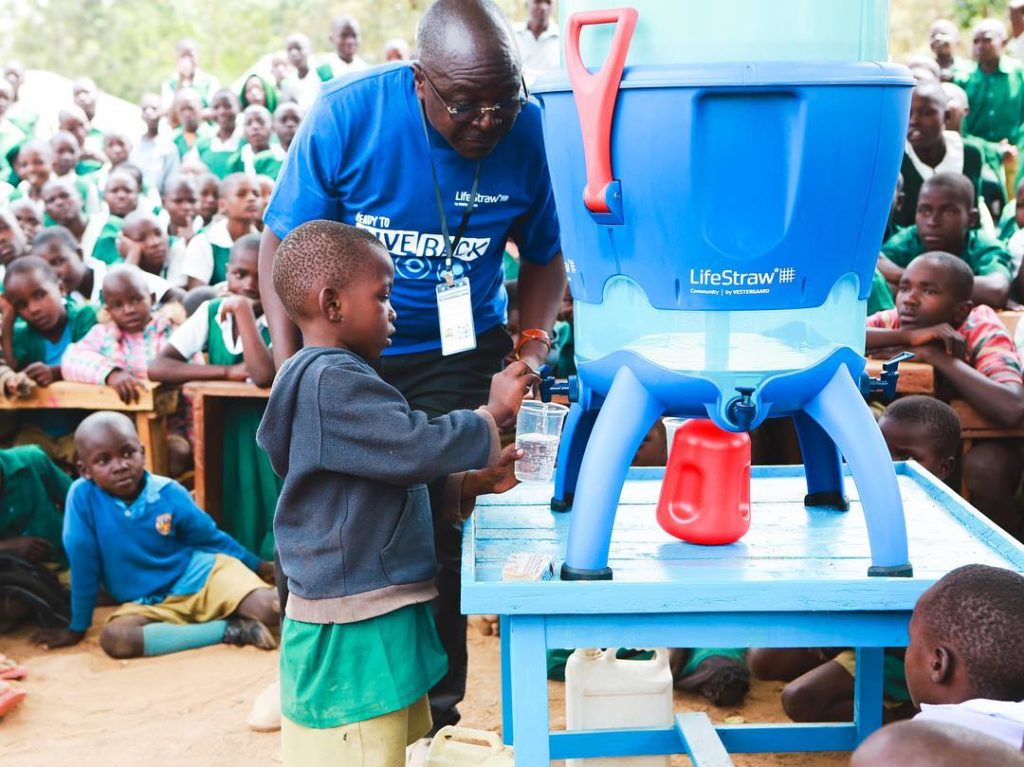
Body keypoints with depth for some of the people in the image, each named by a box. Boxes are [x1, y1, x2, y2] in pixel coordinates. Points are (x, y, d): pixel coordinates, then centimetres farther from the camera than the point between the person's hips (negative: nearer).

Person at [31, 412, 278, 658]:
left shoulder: (168, 492, -9)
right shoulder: (83, 495, -15)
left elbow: (210, 537, 6)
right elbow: (82, 562, -8)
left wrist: (258, 566, 11)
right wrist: (77, 628, -1)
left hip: (200, 574, -1)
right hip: (148, 603, 1)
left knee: (269, 608, -27)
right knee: (112, 639, -35)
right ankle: (228, 630, -26)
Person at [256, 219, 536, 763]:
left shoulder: (333, 379, 17)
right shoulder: (332, 381, -19)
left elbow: (395, 475, 22)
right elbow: (416, 449, -23)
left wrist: (470, 485, 10)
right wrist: (493, 415, -8)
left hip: (375, 616, 11)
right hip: (352, 631, -11)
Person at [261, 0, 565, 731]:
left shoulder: (531, 132, -14)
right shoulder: (348, 114, -20)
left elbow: (545, 255, 3)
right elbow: (284, 246, -13)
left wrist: (535, 339, -13)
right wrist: (291, 375, -20)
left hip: (455, 353, 0)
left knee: (437, 530, -2)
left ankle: (436, 705, 19)